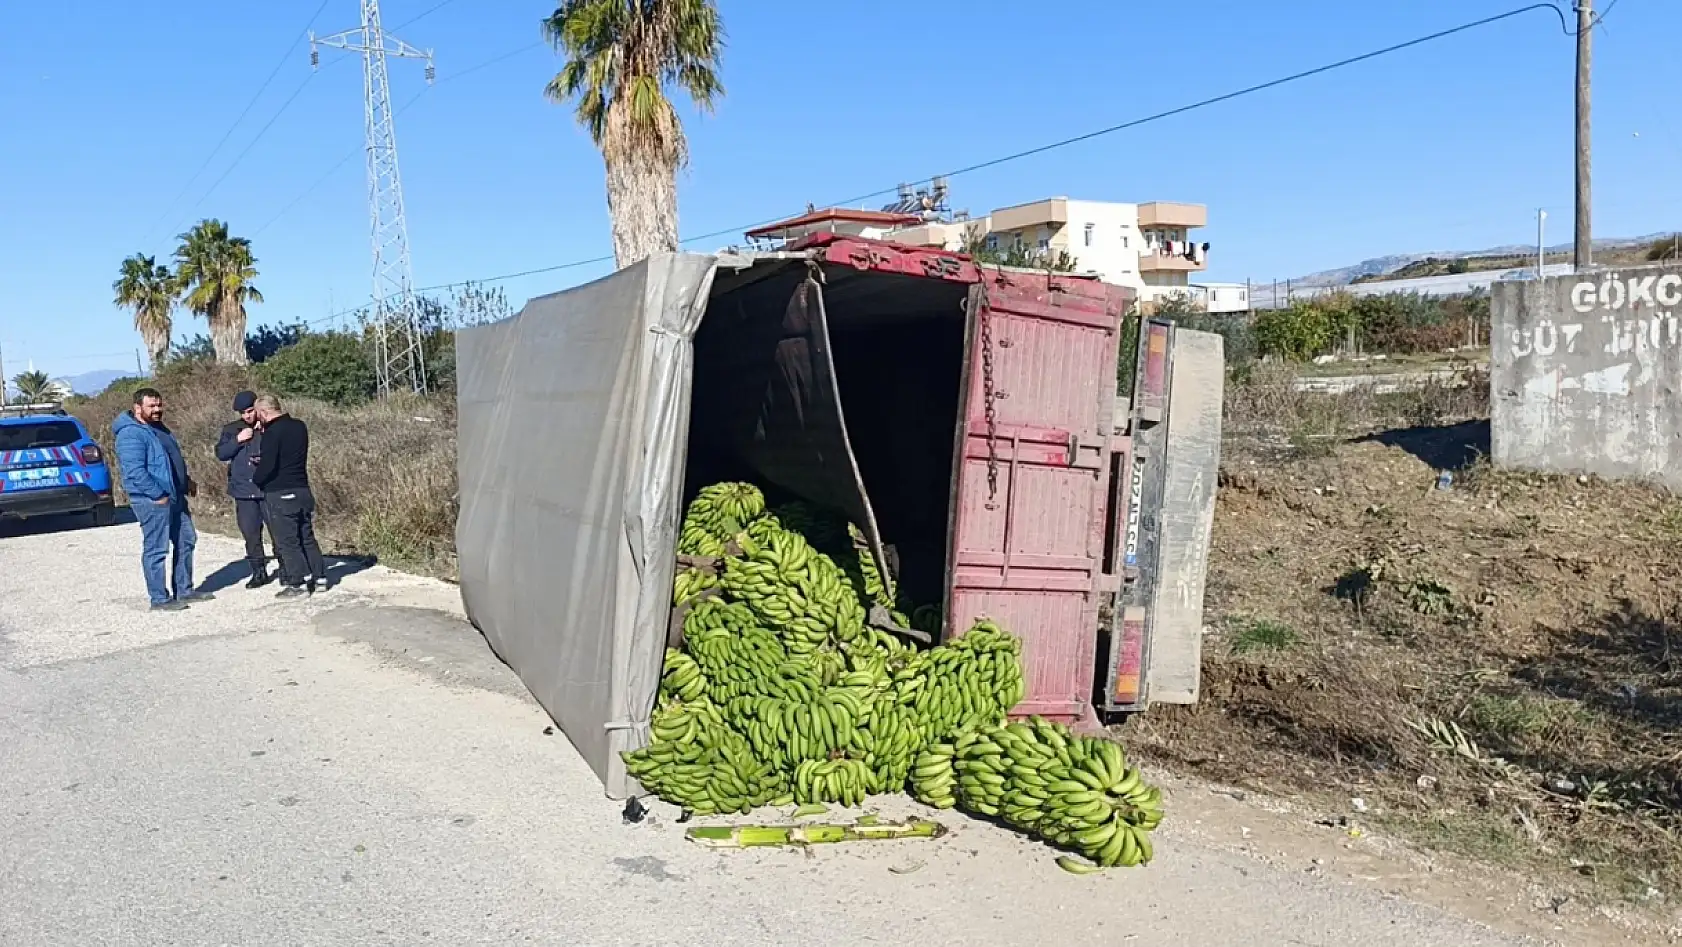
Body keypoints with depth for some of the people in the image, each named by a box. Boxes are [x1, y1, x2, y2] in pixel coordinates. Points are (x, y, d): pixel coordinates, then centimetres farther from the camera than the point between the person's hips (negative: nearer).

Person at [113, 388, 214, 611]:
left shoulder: (158, 428, 15)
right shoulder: (131, 434, -16)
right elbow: (135, 472, -23)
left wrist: (187, 481, 16)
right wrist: (158, 495, -22)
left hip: (176, 497, 10)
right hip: (152, 501, -10)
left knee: (186, 541, 15)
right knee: (156, 549, -3)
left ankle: (184, 590, 24)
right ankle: (159, 599, 4)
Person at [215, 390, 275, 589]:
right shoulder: (231, 429, 9)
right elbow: (220, 453, 1)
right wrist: (238, 439, -11)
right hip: (244, 490, 4)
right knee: (251, 534, 8)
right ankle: (259, 572, 18)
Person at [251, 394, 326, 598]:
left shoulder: (272, 432, -15)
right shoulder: (299, 426, 8)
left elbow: (268, 466, -19)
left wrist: (256, 479, 0)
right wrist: (263, 461, 20)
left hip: (279, 494, -7)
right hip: (303, 490, 7)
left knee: (286, 540, 0)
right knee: (307, 537, 15)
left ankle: (300, 583, -1)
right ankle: (319, 576, 17)